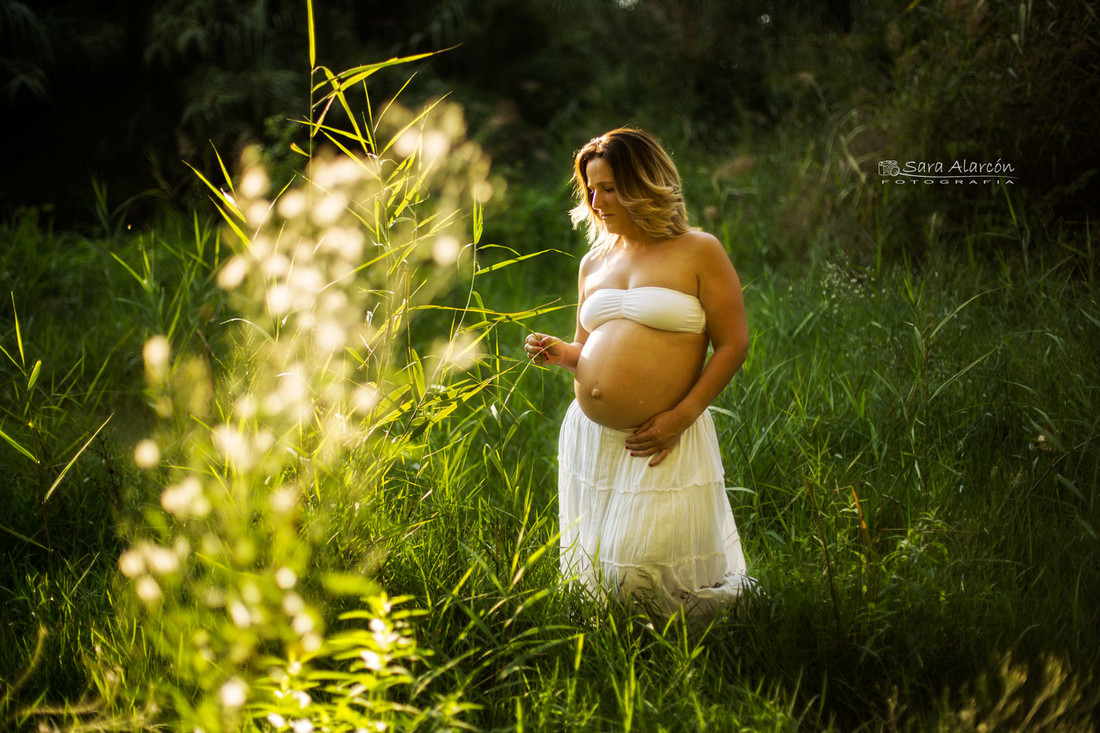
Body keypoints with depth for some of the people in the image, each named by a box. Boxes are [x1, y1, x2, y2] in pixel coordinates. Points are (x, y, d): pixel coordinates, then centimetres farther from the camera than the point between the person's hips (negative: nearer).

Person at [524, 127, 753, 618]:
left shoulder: (698, 252, -4)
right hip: (589, 437, 6)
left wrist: (680, 416, -15)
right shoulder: (594, 263, 14)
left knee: (646, 569, -4)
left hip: (662, 441, -6)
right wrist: (561, 353, -1)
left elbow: (733, 343, -7)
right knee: (593, 575, 13)